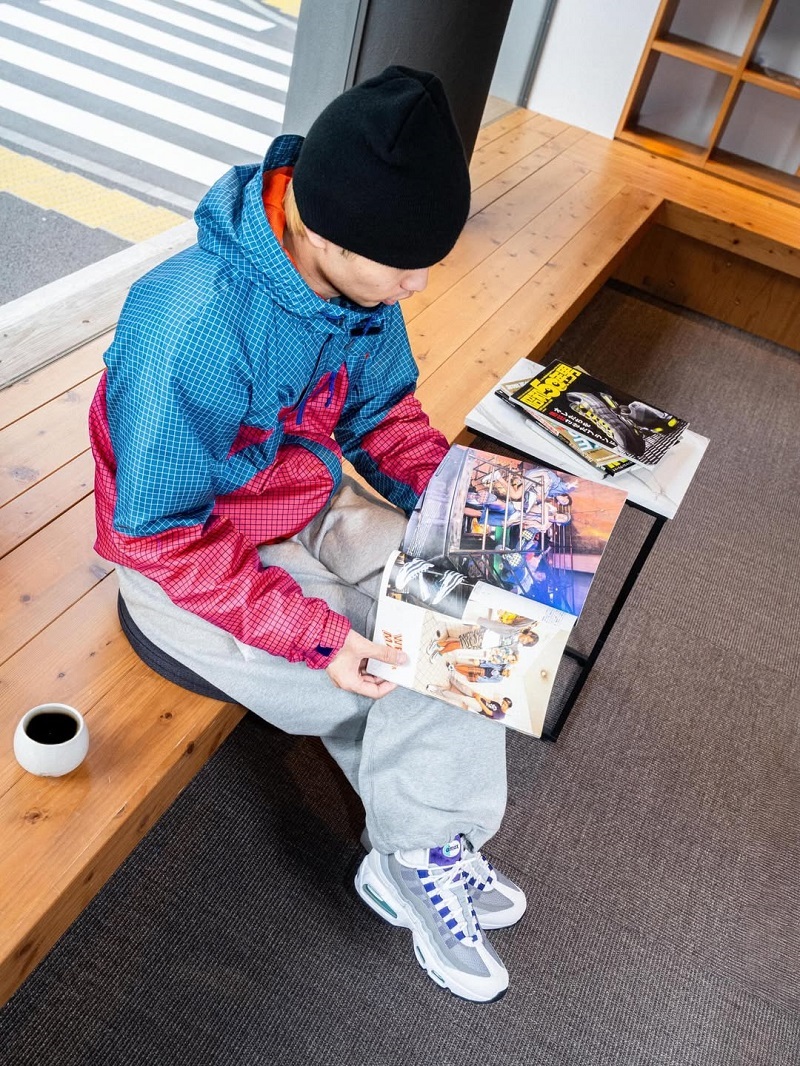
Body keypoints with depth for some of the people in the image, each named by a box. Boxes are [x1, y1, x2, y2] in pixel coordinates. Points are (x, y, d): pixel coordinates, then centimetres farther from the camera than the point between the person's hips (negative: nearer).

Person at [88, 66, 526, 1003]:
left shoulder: (359, 272, -12)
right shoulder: (194, 329, -34)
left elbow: (384, 407, 4)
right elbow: (161, 535, -26)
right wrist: (315, 634, -30)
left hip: (310, 507, 7)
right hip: (189, 557, -6)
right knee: (409, 690, -10)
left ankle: (428, 854, 14)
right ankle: (413, 863, 21)